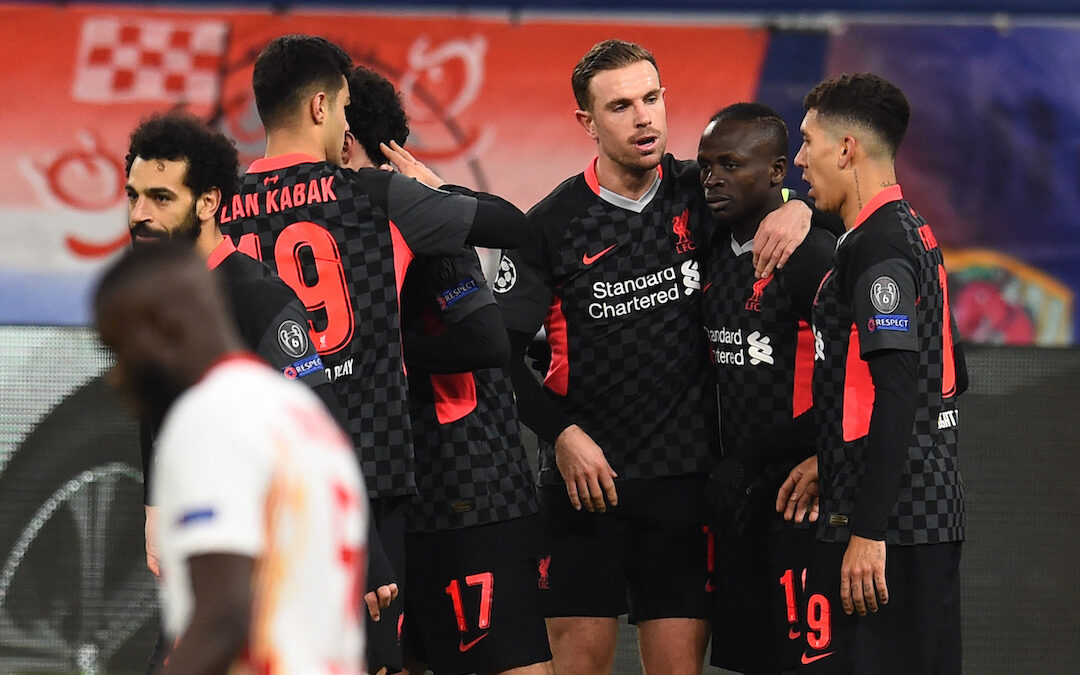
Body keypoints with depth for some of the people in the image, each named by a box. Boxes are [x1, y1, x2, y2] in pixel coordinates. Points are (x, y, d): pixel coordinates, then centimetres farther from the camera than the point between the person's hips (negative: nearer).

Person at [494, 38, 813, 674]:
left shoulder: (700, 195, 3)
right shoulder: (551, 226, -2)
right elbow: (502, 352, -1)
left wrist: (797, 210, -8)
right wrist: (562, 433, -11)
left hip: (686, 475, 1)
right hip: (585, 475, -1)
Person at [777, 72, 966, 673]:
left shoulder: (876, 245, -14)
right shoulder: (915, 233, 17)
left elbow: (897, 389, -22)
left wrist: (868, 531, -23)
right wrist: (832, 460, 23)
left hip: (890, 523, -10)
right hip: (933, 515, 10)